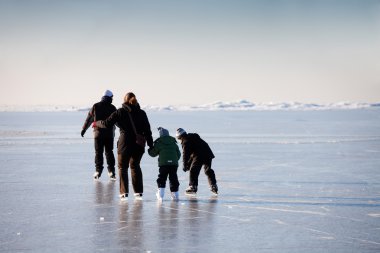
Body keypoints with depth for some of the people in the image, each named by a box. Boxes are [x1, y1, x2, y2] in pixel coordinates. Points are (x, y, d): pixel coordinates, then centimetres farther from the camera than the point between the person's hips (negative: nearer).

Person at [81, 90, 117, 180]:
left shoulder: (95, 106, 0)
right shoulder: (112, 108, -2)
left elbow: (89, 119, 3)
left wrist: (84, 129, 12)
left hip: (98, 133, 0)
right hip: (109, 134, 0)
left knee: (98, 152, 4)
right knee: (109, 152, 8)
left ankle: (98, 171, -1)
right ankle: (111, 171, 4)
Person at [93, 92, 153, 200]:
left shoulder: (120, 112, -6)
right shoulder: (142, 113, 4)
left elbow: (107, 123, -6)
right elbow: (147, 130, 4)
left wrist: (96, 123, 12)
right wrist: (150, 145, 9)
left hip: (125, 144, -3)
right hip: (138, 145, 3)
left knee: (123, 167, 10)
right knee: (135, 166, 18)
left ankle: (124, 193, 4)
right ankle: (139, 192, 17)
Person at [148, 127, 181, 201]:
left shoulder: (158, 143, 6)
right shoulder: (174, 143, 17)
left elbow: (152, 153, 11)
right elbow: (178, 154, 18)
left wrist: (149, 150, 31)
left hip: (163, 163, -3)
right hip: (174, 163, 3)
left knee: (161, 178, 3)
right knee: (173, 178, 9)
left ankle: (160, 194, -6)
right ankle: (175, 194, 10)